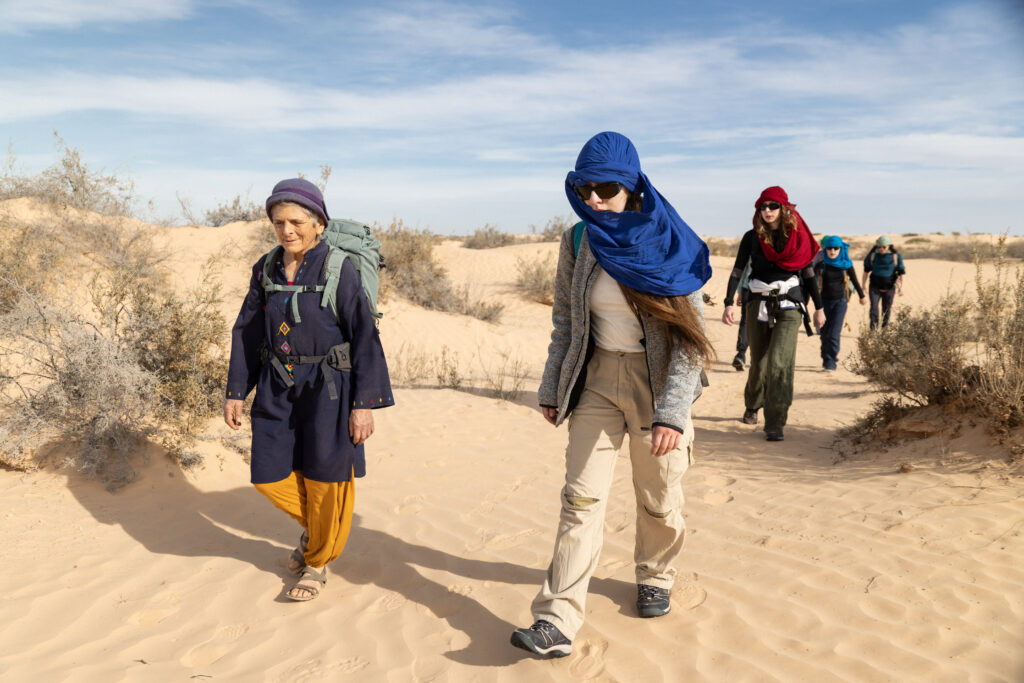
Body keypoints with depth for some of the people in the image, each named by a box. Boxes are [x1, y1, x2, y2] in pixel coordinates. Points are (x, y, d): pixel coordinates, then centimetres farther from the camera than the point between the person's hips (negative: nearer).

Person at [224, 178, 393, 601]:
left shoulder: (339, 270, -13)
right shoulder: (266, 270, 2)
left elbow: (365, 336, -13)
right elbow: (247, 332, 9)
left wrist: (365, 404, -15)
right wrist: (235, 392, 7)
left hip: (328, 387, -5)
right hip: (278, 387, 5)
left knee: (326, 478, 6)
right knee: (269, 474, 9)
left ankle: (318, 562, 28)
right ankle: (312, 526, 39)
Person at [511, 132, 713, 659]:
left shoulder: (666, 244, -12)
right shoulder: (577, 242, -1)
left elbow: (691, 336, -13)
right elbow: (564, 320, 8)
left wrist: (672, 412, -21)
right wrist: (552, 388, 7)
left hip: (656, 381, -2)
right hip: (597, 380, 2)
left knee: (659, 498, 12)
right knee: (581, 497, -4)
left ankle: (655, 579, 41)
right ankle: (557, 624, -2)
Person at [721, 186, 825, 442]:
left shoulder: (796, 236, 4)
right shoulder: (752, 237, 3)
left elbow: (808, 274, 11)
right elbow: (737, 271, 1)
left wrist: (819, 308, 12)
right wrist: (729, 303, -11)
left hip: (789, 306, -1)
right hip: (758, 305, 1)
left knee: (779, 362, -15)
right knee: (759, 363, 8)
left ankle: (775, 425, -11)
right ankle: (752, 406, 38)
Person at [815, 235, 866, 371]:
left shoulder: (846, 265, 0)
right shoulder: (820, 265, -3)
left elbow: (854, 281, 15)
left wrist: (861, 296, 27)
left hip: (840, 302, -1)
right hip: (824, 302, 1)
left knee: (834, 333, -11)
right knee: (825, 333, 6)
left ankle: (830, 362, -6)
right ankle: (825, 357, 26)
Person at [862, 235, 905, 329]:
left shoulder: (896, 256, -5)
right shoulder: (872, 255, -3)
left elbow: (901, 272, 0)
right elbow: (866, 270, 5)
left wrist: (901, 287, -7)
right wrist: (863, 286, 6)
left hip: (889, 288, 0)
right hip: (875, 287, 0)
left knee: (886, 309, 9)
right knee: (873, 308, -13)